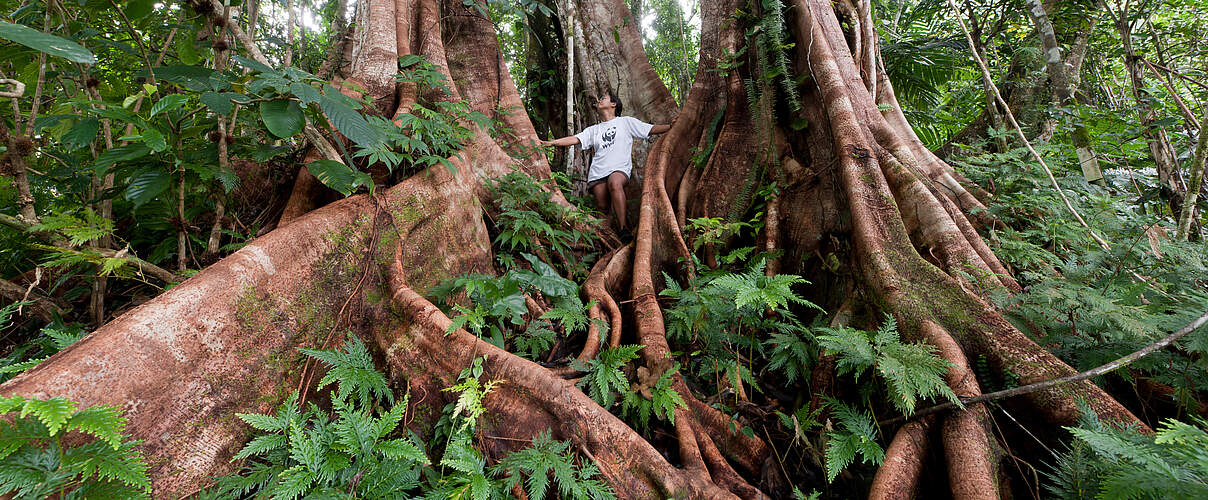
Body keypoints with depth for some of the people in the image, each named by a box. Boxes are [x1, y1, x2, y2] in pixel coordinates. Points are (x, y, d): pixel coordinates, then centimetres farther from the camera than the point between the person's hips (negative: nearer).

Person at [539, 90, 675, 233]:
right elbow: (575, 139, 15)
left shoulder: (626, 121, 18)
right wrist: (550, 142, 3)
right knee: (603, 207, -9)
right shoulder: (593, 130, 27)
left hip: (620, 168, -4)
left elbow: (651, 129, 12)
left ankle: (622, 229, -36)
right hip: (598, 172, 4)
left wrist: (671, 125, -4)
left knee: (615, 183, -37)